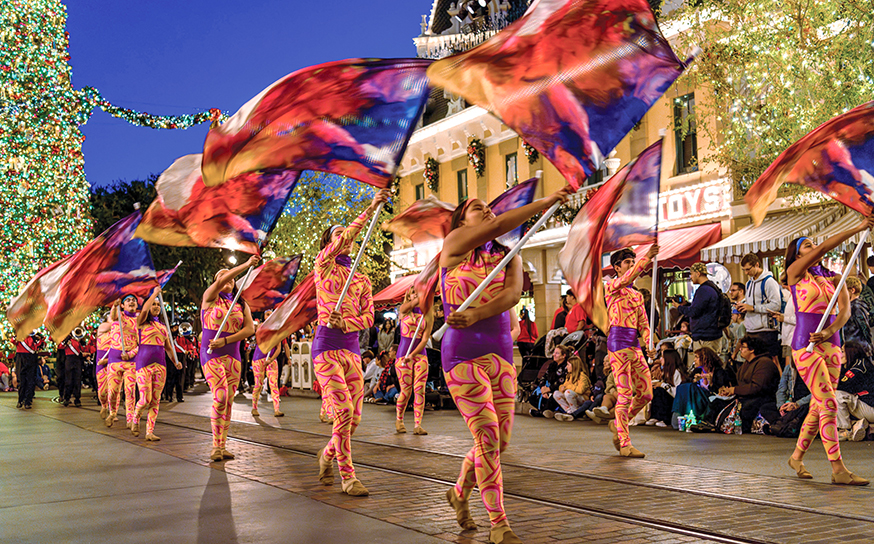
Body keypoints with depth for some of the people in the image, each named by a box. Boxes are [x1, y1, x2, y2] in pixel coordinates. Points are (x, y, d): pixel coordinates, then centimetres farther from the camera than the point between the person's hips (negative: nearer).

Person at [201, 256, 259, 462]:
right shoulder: (210, 298, 4)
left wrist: (225, 341, -12)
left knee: (229, 401, 0)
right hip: (211, 354, -4)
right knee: (221, 397, -17)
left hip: (232, 355, 4)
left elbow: (250, 329, 1)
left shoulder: (241, 305, 14)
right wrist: (247, 264, -21)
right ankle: (216, 446, -10)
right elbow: (221, 282, -16)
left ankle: (223, 446, 5)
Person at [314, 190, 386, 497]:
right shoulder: (324, 266, 4)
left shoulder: (362, 281, 17)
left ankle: (327, 455, 32)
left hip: (352, 349, 5)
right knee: (343, 410, -15)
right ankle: (348, 477, -4)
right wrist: (371, 210, -18)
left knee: (354, 418, 4)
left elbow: (369, 317, 6)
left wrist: (344, 323, -13)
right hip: (326, 348, -5)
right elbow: (346, 237, -13)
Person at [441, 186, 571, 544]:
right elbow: (498, 226, -15)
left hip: (500, 352, 6)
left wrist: (475, 315, -22)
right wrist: (543, 203, -10)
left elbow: (512, 294, -5)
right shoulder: (454, 242, 3)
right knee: (487, 436, -11)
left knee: (501, 440, 6)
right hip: (462, 353, -5)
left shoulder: (508, 257, 16)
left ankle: (460, 492, 33)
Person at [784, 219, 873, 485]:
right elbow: (824, 248, -12)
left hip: (831, 345, 5)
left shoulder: (833, 278, 13)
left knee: (818, 407, 8)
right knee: (829, 405, -12)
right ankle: (838, 469, -11)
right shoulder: (795, 272, 1)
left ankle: (797, 457, 25)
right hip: (806, 346, -5)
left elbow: (845, 310, 0)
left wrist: (829, 332, -19)